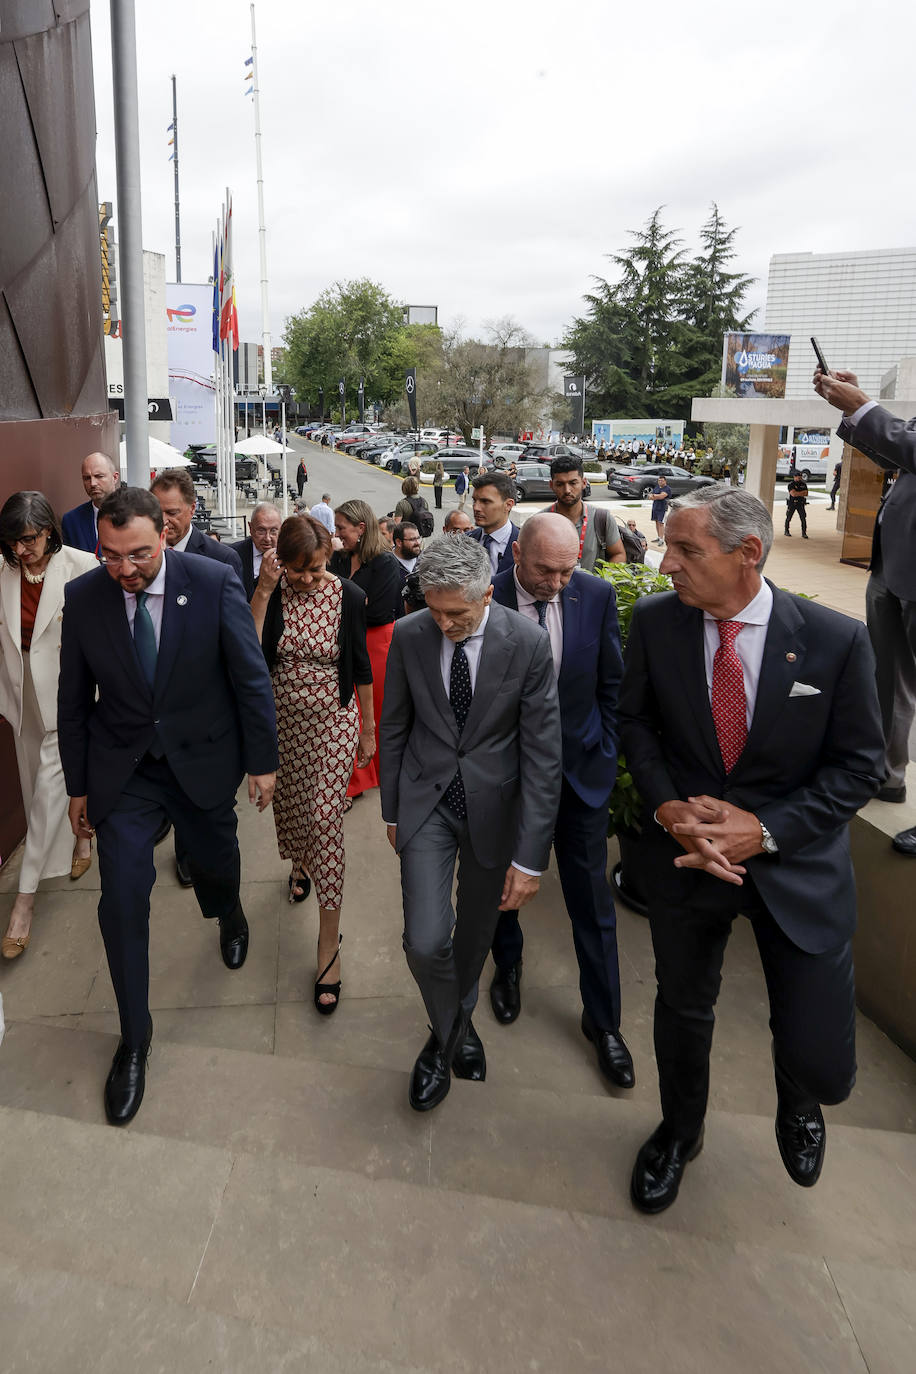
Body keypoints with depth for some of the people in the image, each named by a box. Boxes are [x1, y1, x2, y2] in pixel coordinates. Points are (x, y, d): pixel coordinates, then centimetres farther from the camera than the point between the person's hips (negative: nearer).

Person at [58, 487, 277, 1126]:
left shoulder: (216, 583, -16)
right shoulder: (83, 597, -10)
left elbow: (251, 677, -8)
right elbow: (74, 700, 0)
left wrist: (262, 761, -5)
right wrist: (78, 786, 5)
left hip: (203, 762, -1)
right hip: (123, 773, 1)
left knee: (216, 864, 19)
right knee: (122, 902, 0)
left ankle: (231, 917, 59)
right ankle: (134, 1039, 20)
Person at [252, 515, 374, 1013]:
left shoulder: (349, 596, -11)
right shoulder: (272, 593, -9)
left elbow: (361, 667, -1)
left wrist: (368, 730, 5)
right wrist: (262, 593, -26)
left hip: (332, 721, -2)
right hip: (281, 719, 3)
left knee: (325, 820, -6)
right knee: (288, 804, 20)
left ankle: (329, 944, 2)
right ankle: (300, 863, 57)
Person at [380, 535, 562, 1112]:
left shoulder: (528, 644, -18)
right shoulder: (409, 636, -10)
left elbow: (543, 755, -16)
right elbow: (394, 729, 4)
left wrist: (529, 858, -18)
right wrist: (391, 809, 9)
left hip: (494, 803, 0)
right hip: (426, 799, 1)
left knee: (476, 933, 17)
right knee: (425, 941, -8)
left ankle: (460, 1021, 48)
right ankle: (447, 1032, 25)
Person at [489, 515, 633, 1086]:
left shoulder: (597, 595, -9)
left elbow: (611, 684, 2)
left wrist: (605, 754, 1)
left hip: (580, 768, 1)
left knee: (592, 896, 8)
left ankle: (603, 1019, 26)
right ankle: (508, 965, 48)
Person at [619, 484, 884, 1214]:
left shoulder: (836, 639, -15)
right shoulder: (655, 621, -9)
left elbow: (858, 765, -8)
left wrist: (764, 828, -19)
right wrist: (666, 806, -12)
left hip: (796, 862, -2)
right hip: (685, 850, 2)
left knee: (822, 1062, 0)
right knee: (683, 1010, 21)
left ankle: (798, 1097, 41)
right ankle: (680, 1132, 53)